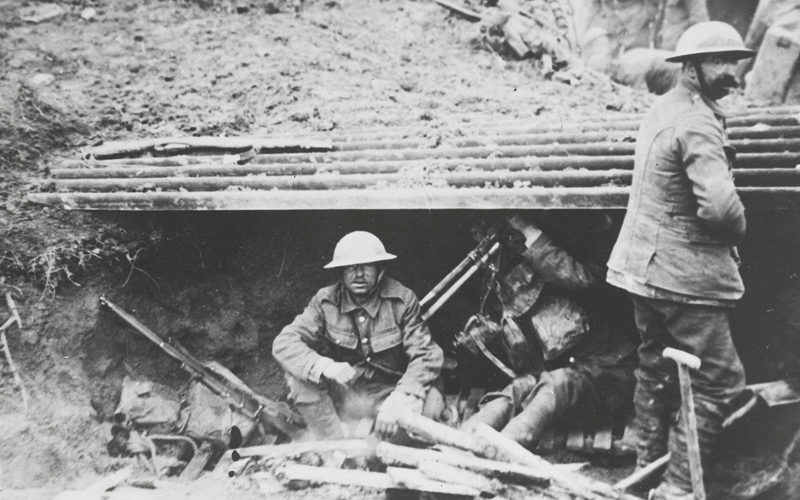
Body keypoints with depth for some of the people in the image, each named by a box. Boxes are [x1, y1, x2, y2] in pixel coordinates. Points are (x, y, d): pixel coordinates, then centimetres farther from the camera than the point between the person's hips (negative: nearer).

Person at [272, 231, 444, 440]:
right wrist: (324, 366, -34)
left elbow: (426, 355, -15)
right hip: (342, 397, 1)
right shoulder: (326, 300, -7)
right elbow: (284, 343, -14)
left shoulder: (403, 300, -10)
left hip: (387, 394, -1)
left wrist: (398, 400, -32)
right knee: (297, 373, -23)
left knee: (432, 400, -30)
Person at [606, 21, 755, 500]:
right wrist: (737, 229, -7)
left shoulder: (663, 108, 12)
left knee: (656, 367, 19)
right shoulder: (697, 122, -18)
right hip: (683, 274, -10)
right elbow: (721, 206, -30)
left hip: (646, 263, 10)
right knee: (720, 380, 2)